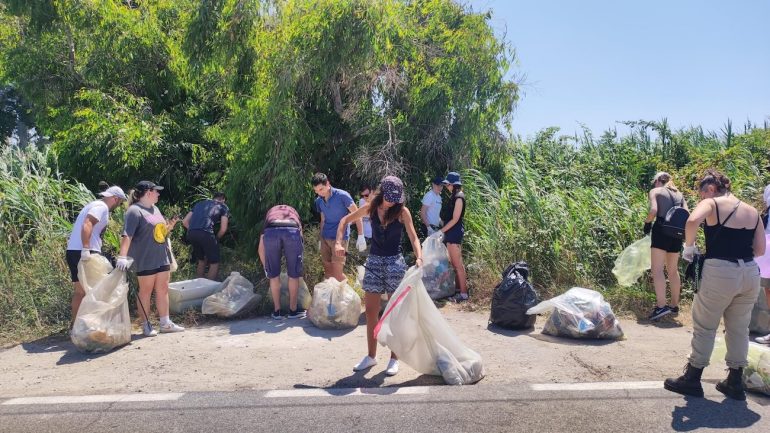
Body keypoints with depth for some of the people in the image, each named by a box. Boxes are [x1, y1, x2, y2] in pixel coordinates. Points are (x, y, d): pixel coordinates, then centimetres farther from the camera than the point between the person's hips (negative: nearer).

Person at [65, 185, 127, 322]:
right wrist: (86, 249, -31)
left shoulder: (96, 205, 23)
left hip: (74, 252, 10)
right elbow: (87, 225, -23)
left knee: (80, 291, 13)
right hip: (85, 253, -10)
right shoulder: (101, 207, -8)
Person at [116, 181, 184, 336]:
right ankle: (146, 325, 14)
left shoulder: (155, 208, 14)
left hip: (162, 257, 8)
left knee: (163, 290, 11)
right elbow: (127, 235, -23)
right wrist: (122, 256, -33)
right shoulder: (135, 211, -13)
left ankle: (165, 323, 19)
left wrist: (170, 226, 4)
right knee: (145, 291, 3)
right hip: (145, 259, -8)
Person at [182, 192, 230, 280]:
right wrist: (216, 239, 21)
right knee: (214, 263, 9)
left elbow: (185, 221, 24)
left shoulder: (199, 203, 31)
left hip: (191, 233, 6)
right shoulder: (223, 207, 17)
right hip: (205, 234, -6)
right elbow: (223, 229, 6)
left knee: (201, 261, 24)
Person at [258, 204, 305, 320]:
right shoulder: (294, 212, 42)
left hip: (270, 232, 0)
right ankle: (293, 310, 24)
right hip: (292, 231, 0)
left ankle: (277, 311, 23)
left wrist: (266, 267, 45)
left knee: (274, 276, 16)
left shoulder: (270, 212, 40)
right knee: (294, 275, 15)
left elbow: (260, 249, 35)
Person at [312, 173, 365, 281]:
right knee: (327, 271, 11)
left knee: (337, 273, -10)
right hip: (325, 238, 6)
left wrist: (361, 236, -14)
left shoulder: (342, 196, -13)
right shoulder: (319, 201, 5)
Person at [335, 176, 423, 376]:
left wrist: (419, 257, -29)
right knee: (371, 312, 8)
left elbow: (413, 237, -11)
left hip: (395, 262, -3)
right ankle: (371, 356, 22)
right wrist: (339, 242, -5)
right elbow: (345, 220, 9)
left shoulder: (402, 211, -7)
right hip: (374, 261, 3)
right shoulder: (371, 208, 0)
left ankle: (394, 358, 16)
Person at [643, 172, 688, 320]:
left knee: (657, 269, -7)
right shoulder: (679, 194, 20)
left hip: (662, 230, -6)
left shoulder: (655, 191, 4)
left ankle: (661, 306, -18)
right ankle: (674, 305, 24)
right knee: (673, 270, 16)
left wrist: (647, 222, 4)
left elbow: (653, 210, -12)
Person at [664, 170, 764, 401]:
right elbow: (760, 249, 10)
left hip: (720, 273, -6)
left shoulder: (712, 203, -4)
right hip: (750, 273, 6)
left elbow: (692, 221, -25)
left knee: (704, 327, 6)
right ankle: (735, 382, 25)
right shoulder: (752, 211, 13)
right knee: (739, 328, 16)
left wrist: (689, 246, -10)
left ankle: (692, 379, 14)